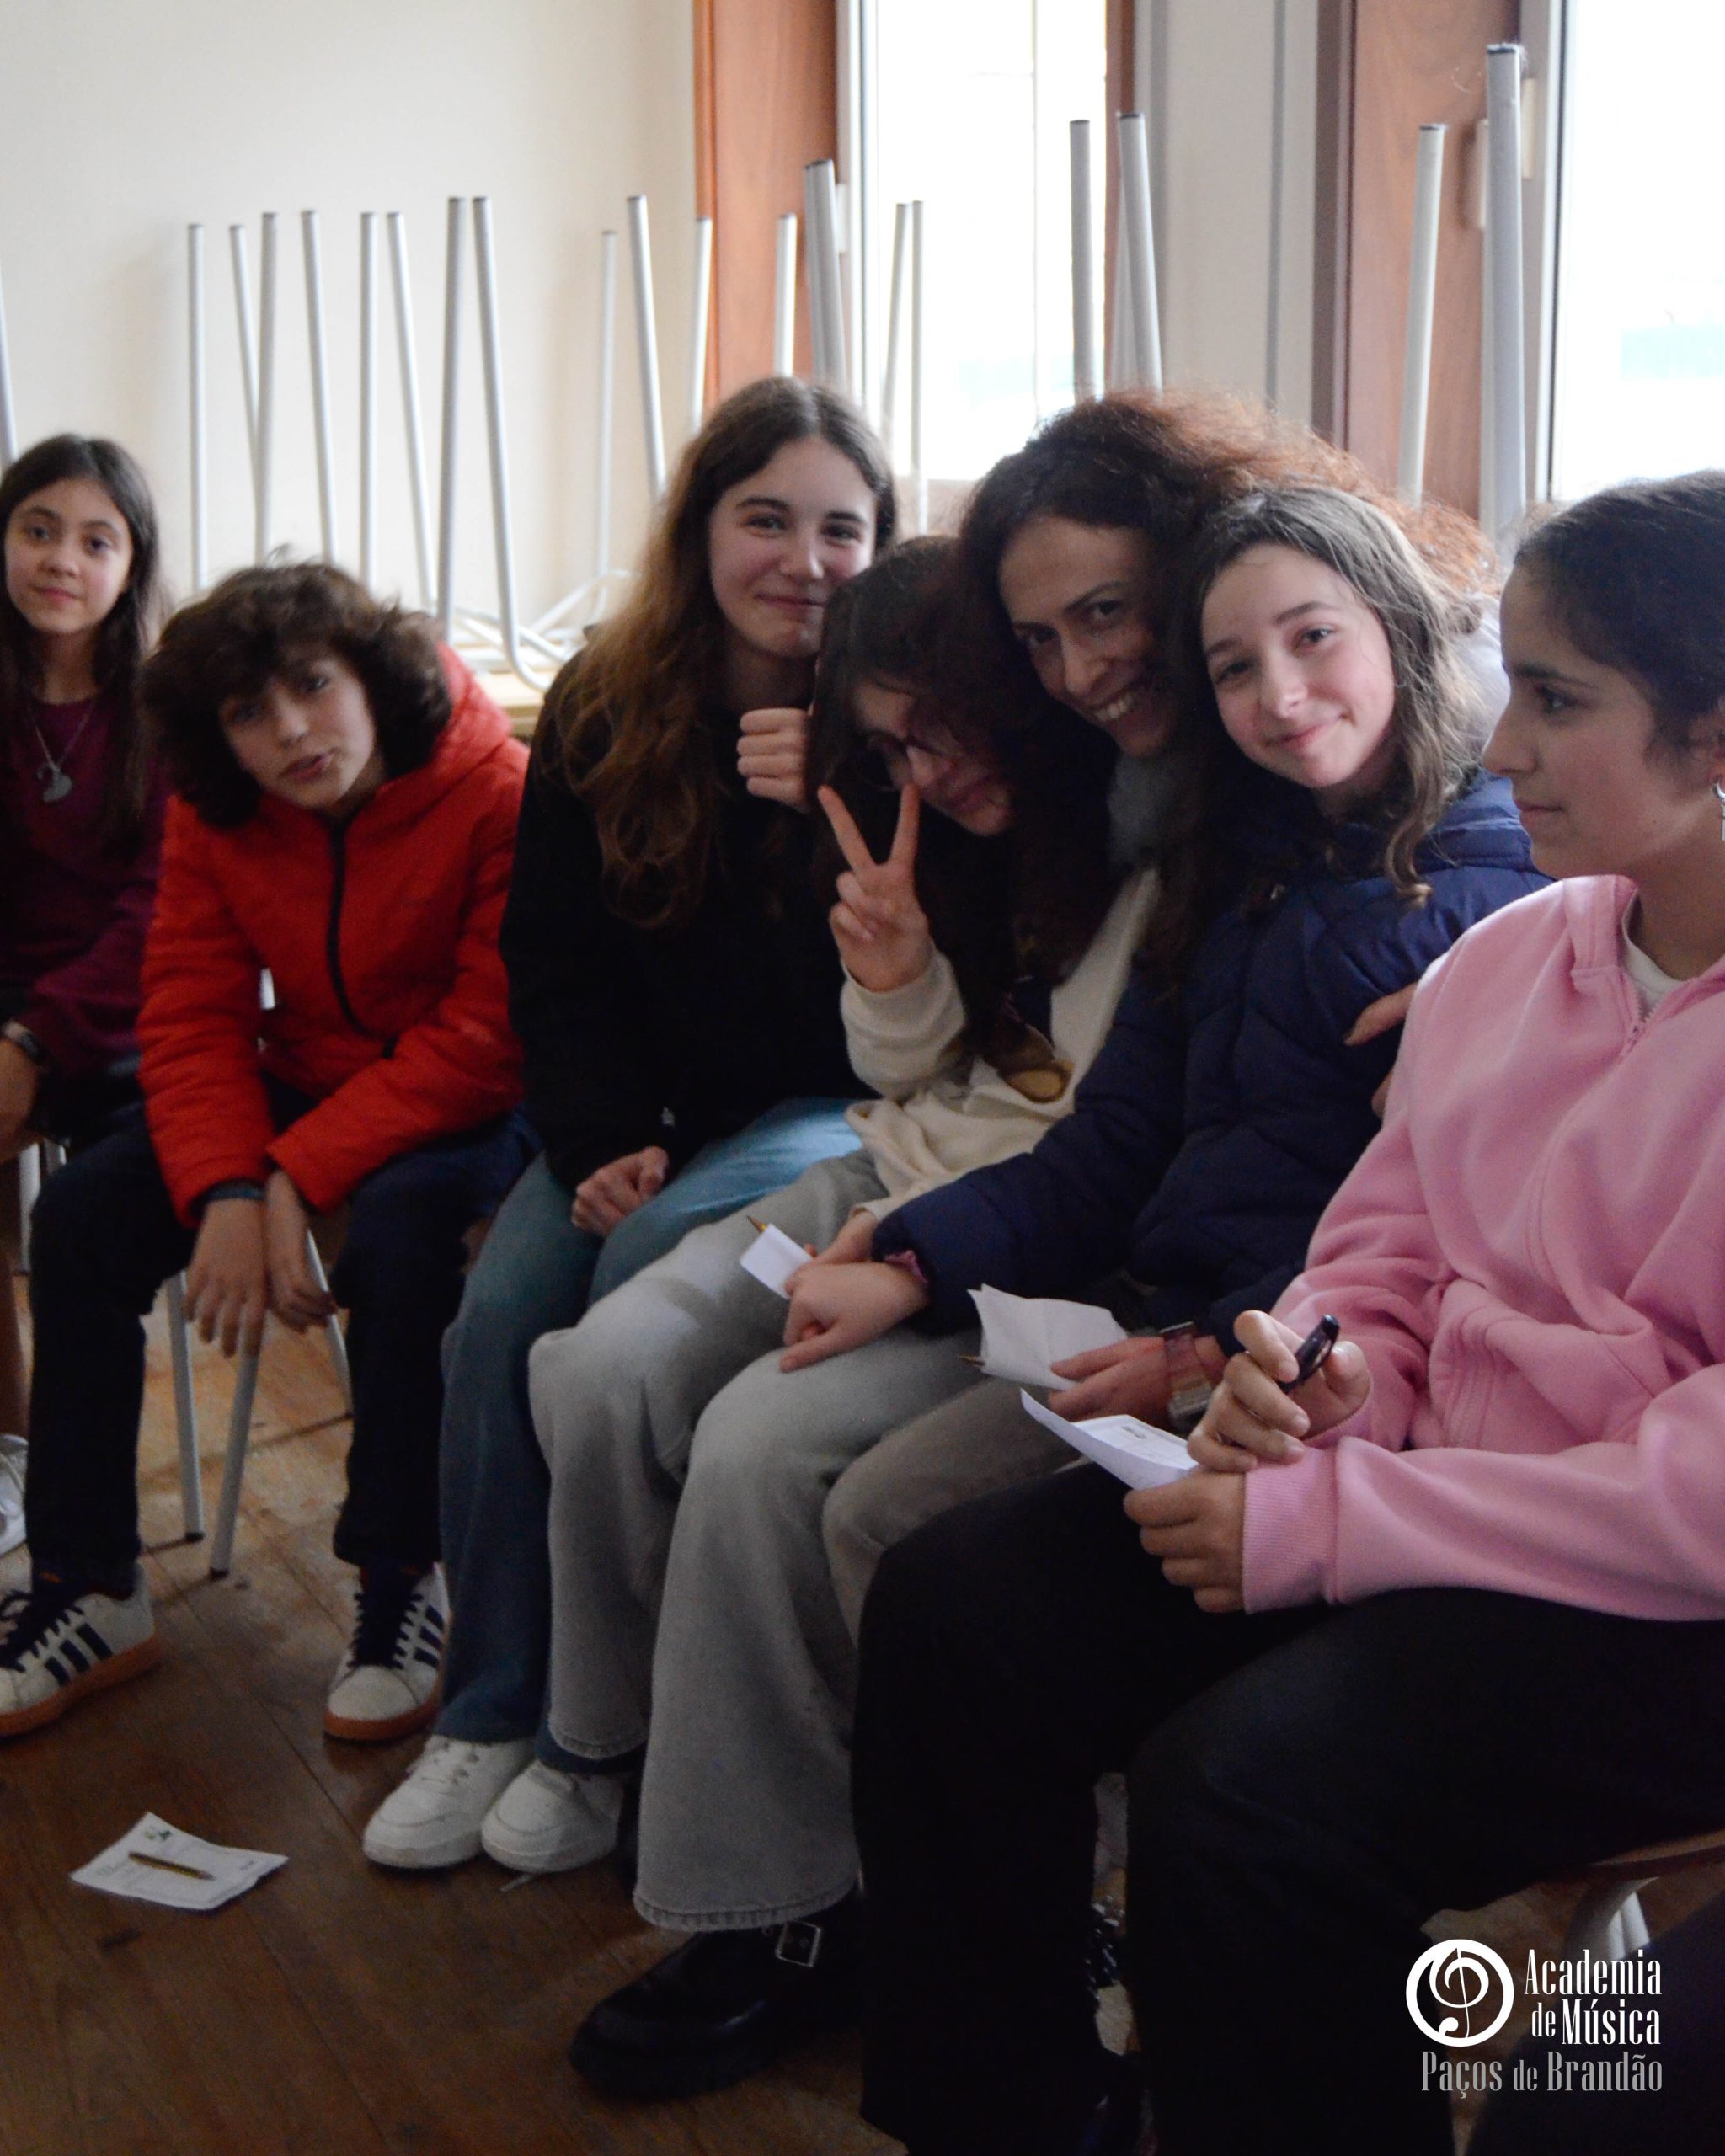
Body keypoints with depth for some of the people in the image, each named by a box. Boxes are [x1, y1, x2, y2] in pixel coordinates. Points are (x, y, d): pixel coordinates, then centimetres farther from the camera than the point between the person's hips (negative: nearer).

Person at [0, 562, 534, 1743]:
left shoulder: (500, 794, -22)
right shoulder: (216, 816, -3)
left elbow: (487, 1041, -24)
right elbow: (192, 1019, -6)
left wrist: (298, 1179, -28)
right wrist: (229, 1191, -26)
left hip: (474, 1109, -5)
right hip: (307, 1091, 6)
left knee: (397, 1224, -37)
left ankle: (403, 1586, -17)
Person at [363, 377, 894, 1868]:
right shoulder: (605, 710, 3)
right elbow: (555, 964, 5)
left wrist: (833, 804, -27)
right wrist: (605, 1144, -9)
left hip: (832, 1108, -4)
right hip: (646, 1113, 4)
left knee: (646, 1273, -29)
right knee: (502, 1311, -19)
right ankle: (490, 1712, -3)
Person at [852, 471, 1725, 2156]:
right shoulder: (1506, 953, 9)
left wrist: (1327, 1521, -22)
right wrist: (1325, 1373, -7)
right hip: (1438, 1483, 8)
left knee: (1242, 1792, -30)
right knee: (947, 1610, -4)